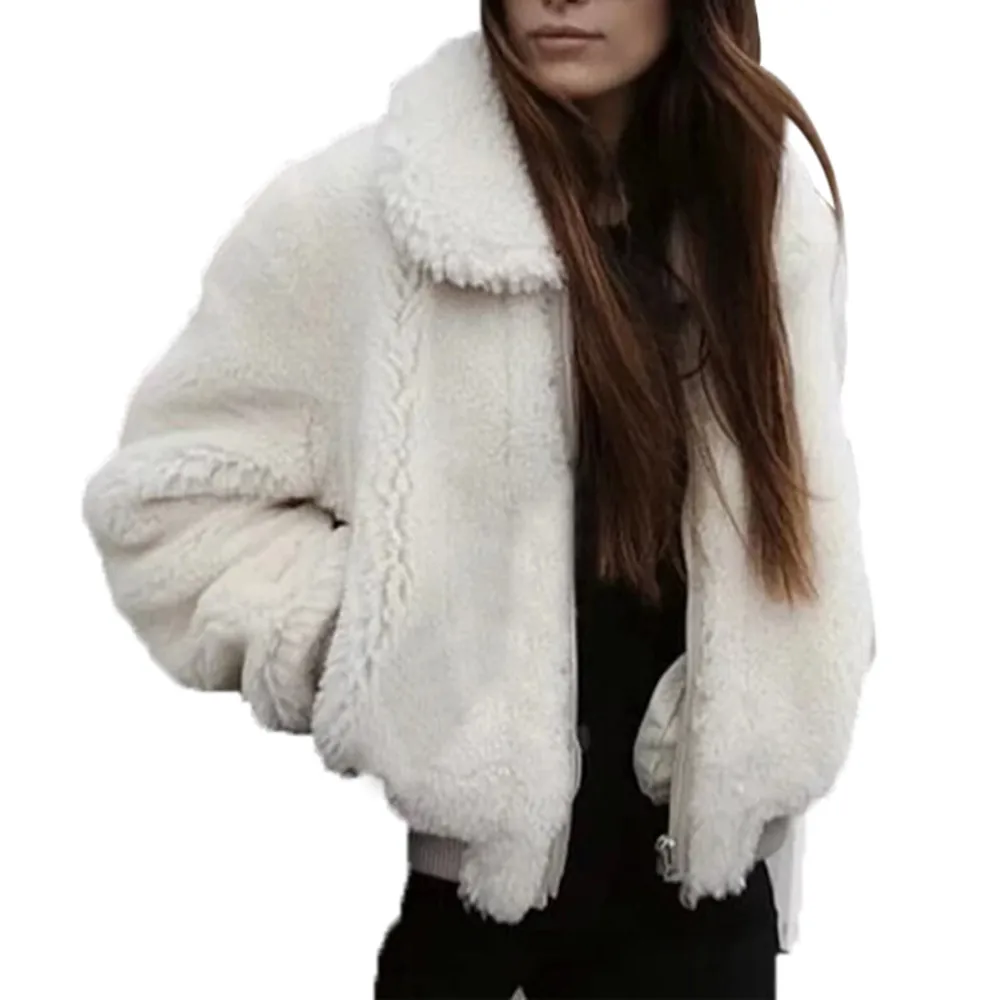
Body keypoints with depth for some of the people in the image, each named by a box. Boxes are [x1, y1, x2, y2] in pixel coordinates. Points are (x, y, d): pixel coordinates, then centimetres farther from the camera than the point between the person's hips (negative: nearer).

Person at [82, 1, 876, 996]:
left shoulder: (767, 201, 2)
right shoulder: (355, 201, -12)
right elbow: (170, 490, -6)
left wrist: (776, 713, 3)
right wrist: (357, 665, -15)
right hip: (435, 848, -3)